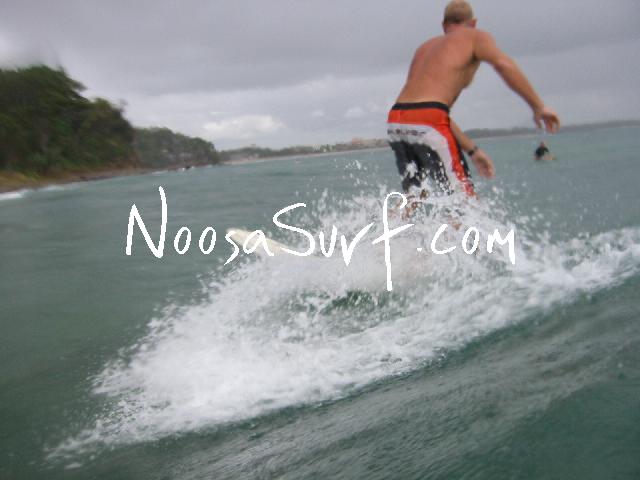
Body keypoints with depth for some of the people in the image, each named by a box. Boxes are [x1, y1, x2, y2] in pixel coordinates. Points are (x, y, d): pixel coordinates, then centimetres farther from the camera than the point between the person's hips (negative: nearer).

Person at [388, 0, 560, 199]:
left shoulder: (425, 47, 31)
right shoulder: (475, 37, 13)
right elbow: (503, 63, -10)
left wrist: (472, 150, 28)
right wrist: (539, 107, -8)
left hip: (395, 122, 7)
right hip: (426, 123, -7)